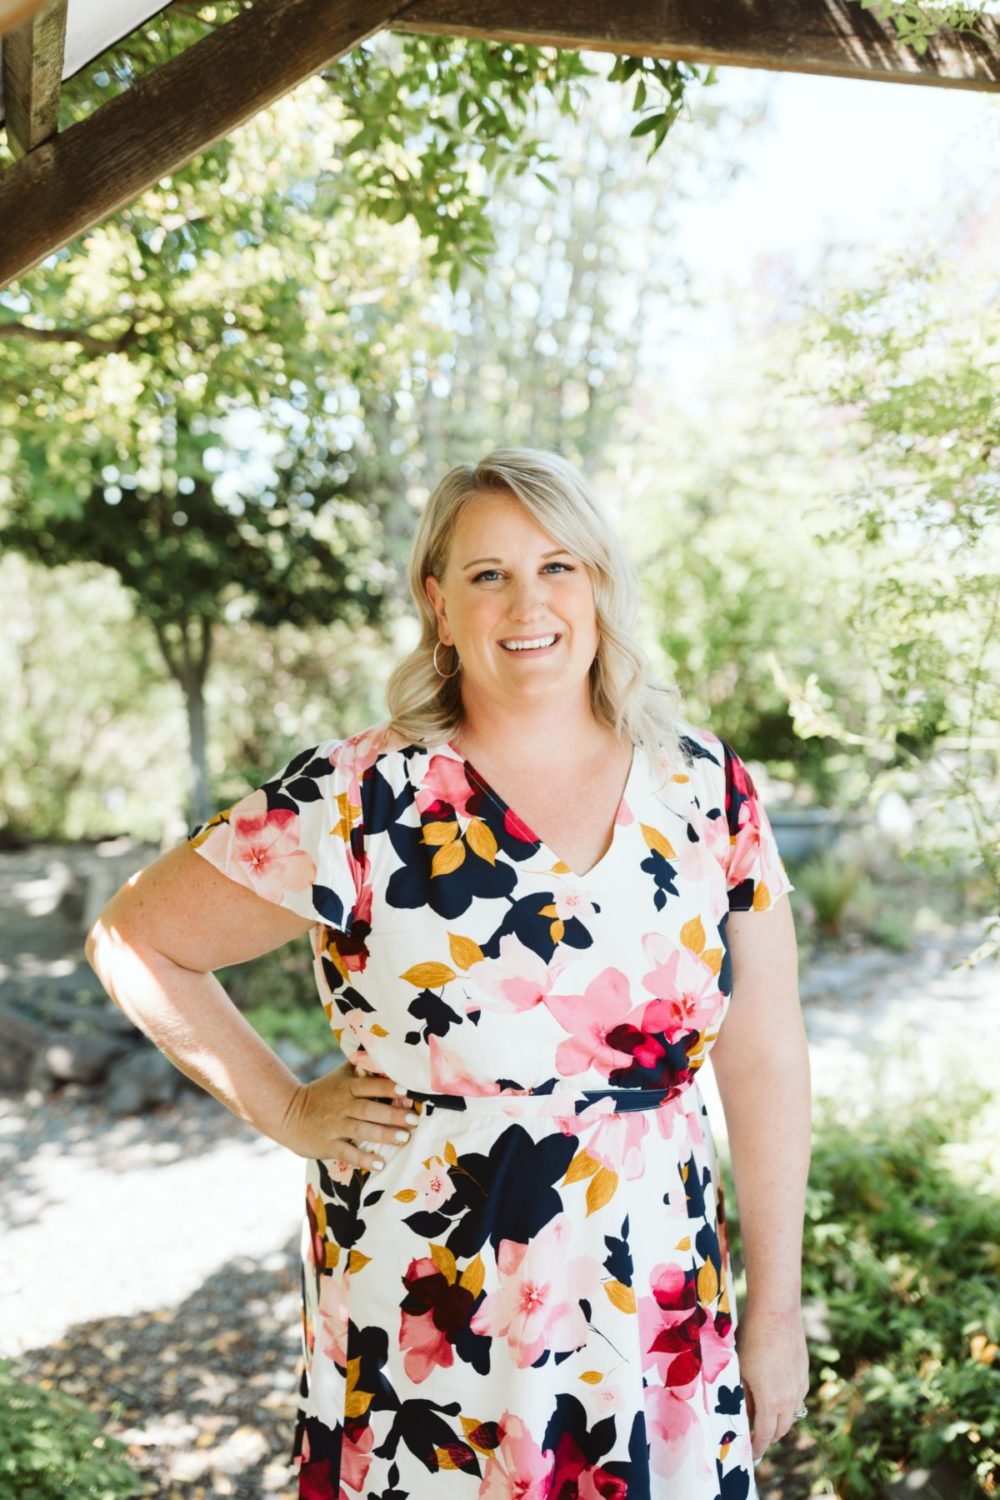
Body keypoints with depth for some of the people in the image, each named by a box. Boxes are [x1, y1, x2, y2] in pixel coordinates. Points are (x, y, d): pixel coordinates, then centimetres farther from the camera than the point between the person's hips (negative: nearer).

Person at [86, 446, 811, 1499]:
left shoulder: (707, 790, -1)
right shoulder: (360, 802, -12)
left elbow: (764, 1062, 2)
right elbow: (130, 938, -3)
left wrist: (777, 1302, 5)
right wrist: (288, 1110, -4)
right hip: (428, 1337, -2)